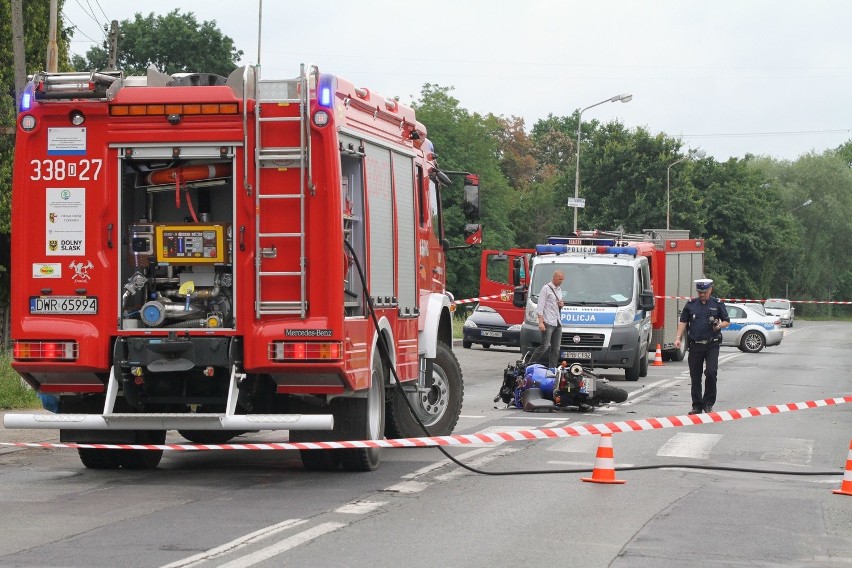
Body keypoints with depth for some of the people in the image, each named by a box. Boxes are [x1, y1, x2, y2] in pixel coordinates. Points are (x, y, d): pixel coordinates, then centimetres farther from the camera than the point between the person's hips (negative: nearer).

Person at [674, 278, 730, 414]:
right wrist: (678, 338, -1)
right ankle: (697, 406, 11)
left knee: (711, 372, -15)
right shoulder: (691, 305, 10)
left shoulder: (717, 304, 6)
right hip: (695, 345, 2)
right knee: (695, 376, 3)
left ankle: (708, 403, -1)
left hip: (712, 345, -2)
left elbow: (727, 321, 11)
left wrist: (719, 325, -11)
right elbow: (683, 322, 11)